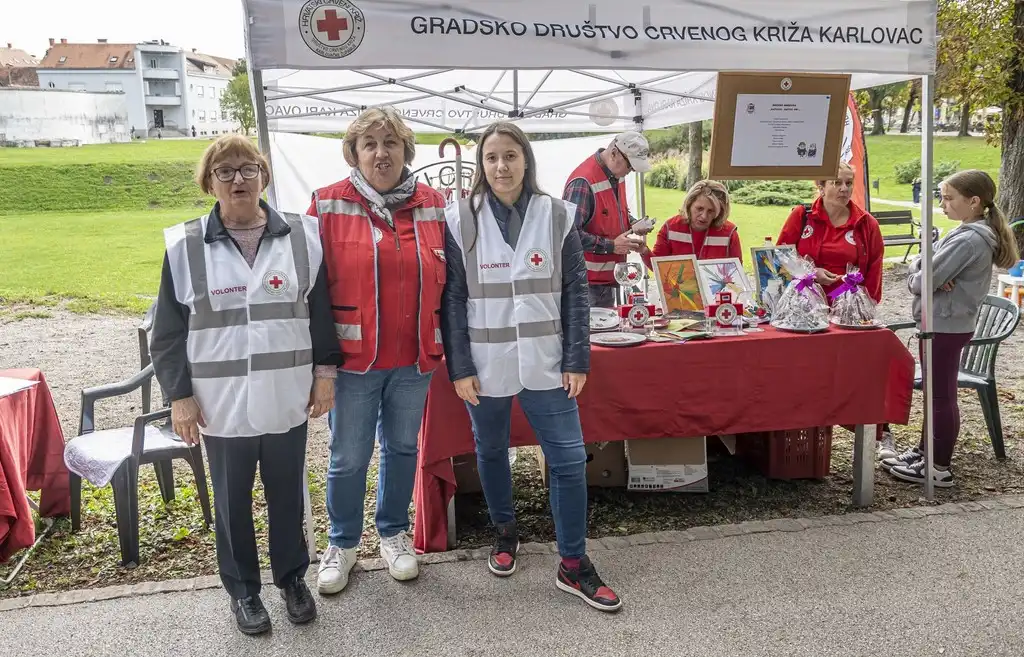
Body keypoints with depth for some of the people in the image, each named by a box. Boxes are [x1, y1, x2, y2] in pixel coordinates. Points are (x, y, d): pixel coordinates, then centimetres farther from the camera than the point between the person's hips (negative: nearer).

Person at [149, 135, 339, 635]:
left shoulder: (302, 237, -1)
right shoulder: (185, 246, -4)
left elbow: (321, 311, 5)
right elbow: (168, 331, 0)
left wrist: (326, 371, 2)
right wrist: (179, 395, -3)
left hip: (287, 400, 1)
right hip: (221, 405, 0)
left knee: (287, 495, 15)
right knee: (232, 502, 14)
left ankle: (292, 577, 36)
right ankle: (242, 588, 34)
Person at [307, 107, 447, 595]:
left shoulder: (433, 205, 4)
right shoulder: (329, 205, -5)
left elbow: (447, 279, 10)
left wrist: (446, 344, 8)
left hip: (415, 357, 3)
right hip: (353, 356, -3)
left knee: (402, 447, 17)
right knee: (348, 457, 8)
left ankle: (393, 534, 37)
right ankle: (343, 543, 31)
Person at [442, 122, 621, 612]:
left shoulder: (557, 216, -2)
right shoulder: (459, 220, -4)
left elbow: (575, 292, -1)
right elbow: (452, 299, -4)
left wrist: (577, 360, -5)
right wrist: (459, 367, -8)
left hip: (545, 362, 0)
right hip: (485, 365, 0)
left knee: (569, 458, 1)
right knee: (491, 453, 17)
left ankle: (573, 565, 17)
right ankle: (504, 532, 42)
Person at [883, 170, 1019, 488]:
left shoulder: (967, 240, -21)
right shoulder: (974, 234, 11)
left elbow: (922, 282, -23)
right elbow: (918, 265, 9)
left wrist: (918, 278, -2)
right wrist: (927, 275, -11)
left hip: (945, 326, -10)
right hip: (943, 322, 10)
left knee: (942, 396, -1)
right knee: (936, 393, 18)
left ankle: (940, 468, 9)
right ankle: (926, 450, 31)